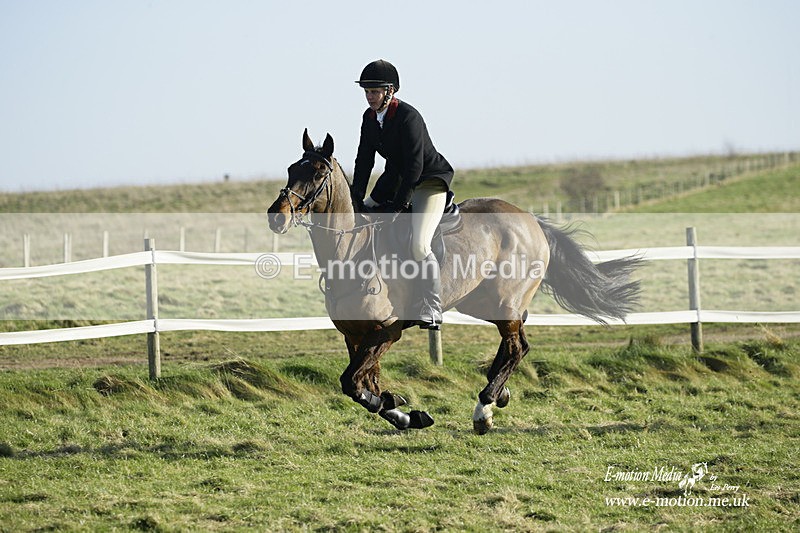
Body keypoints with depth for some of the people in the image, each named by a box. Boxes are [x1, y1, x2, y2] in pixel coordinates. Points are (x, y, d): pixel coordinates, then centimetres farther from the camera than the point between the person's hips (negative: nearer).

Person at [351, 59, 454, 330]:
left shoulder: (408, 117, -24)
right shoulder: (370, 117, 0)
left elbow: (414, 167, -27)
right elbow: (364, 160, 5)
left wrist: (397, 206, -28)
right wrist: (356, 199, -5)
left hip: (430, 181, -9)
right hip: (396, 177, 9)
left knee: (419, 245, -25)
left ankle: (430, 312, -21)